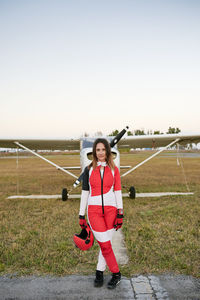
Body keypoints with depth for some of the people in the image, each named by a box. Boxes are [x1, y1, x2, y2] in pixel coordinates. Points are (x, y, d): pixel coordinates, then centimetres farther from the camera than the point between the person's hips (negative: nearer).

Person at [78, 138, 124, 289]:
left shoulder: (114, 169, 4)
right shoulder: (89, 169, 4)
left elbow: (118, 191, 4)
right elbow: (85, 192, 5)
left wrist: (120, 214, -1)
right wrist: (81, 215, 4)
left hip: (110, 209, 1)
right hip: (94, 210, 0)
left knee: (105, 243, 7)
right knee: (105, 244, -2)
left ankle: (99, 272, 28)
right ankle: (116, 274, 18)